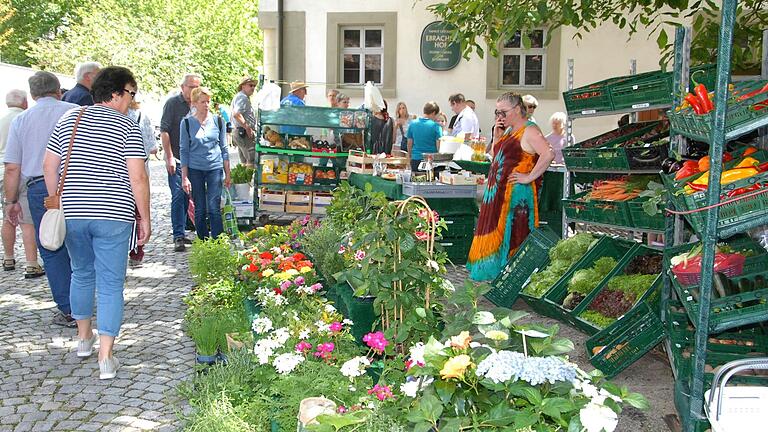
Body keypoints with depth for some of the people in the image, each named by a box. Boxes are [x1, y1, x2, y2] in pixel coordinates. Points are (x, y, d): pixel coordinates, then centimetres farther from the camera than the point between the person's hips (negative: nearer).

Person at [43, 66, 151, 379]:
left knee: (82, 274, 23)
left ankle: (84, 337, 37)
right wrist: (144, 218, -4)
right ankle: (105, 358, -1)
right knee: (110, 283, 1)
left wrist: (57, 203, 20)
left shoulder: (69, 119, 9)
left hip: (72, 214, 5)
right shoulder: (127, 126, -5)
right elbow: (137, 177, -12)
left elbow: (49, 166, 10)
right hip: (114, 215, -4)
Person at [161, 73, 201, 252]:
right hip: (176, 159, -5)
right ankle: (178, 237, -9)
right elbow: (164, 131, -9)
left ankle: (181, 233, 21)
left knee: (187, 196, 10)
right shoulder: (173, 103, -5)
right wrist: (169, 157, -14)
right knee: (178, 196, -10)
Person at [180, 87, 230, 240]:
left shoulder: (218, 121, 5)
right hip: (195, 169, 0)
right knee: (200, 210, 5)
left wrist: (227, 174, 7)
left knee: (214, 208, -6)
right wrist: (184, 177, -2)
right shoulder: (187, 123, 1)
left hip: (215, 167, 0)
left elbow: (224, 148, 9)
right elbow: (184, 151, 2)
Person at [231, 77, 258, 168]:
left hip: (239, 133, 11)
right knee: (252, 162, -13)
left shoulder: (240, 97, 22)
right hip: (244, 133, -11)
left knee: (244, 162, 14)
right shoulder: (243, 97, -11)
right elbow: (236, 114, -25)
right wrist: (248, 128, -21)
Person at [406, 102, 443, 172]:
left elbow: (409, 143, 10)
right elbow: (439, 145, -9)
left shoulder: (413, 123, 4)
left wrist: (410, 157, 22)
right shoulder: (436, 126, -8)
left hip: (415, 159, 4)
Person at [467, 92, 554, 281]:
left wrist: (529, 177, -22)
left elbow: (548, 154, -25)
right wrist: (498, 135, 7)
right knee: (496, 232, 11)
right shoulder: (510, 131, 17)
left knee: (513, 234, -5)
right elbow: (498, 156, 21)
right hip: (499, 191, 9)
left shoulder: (529, 131, -12)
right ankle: (498, 269, 19)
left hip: (517, 193, -9)